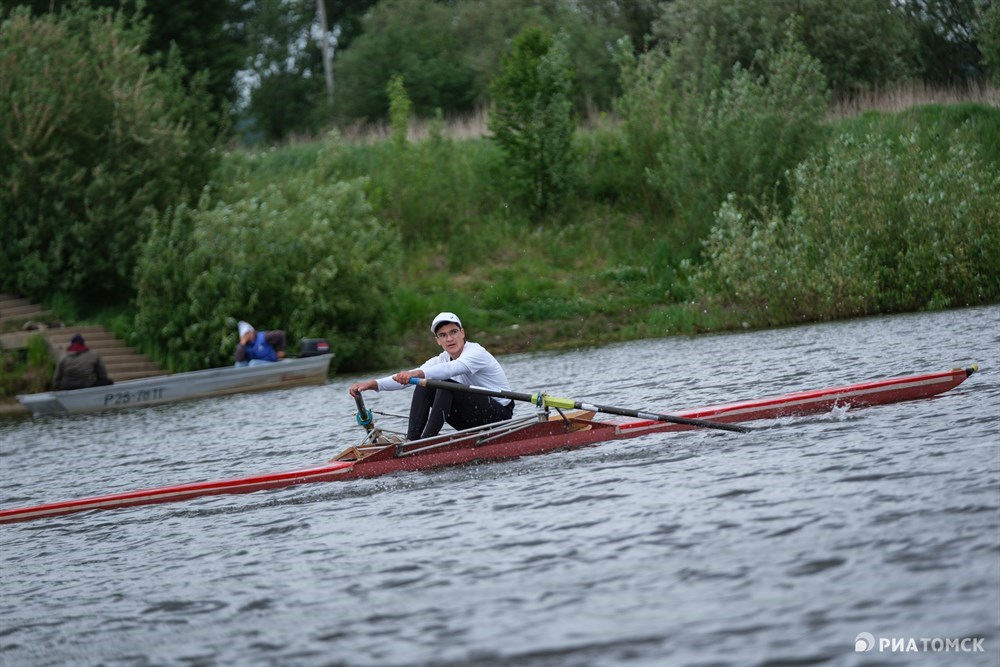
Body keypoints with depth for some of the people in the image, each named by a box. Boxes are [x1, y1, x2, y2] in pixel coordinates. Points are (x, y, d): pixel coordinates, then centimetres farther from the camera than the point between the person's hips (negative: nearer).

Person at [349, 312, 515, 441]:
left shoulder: (476, 353, -17)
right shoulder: (441, 360, 4)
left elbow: (451, 368, -40)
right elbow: (405, 378, -8)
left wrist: (417, 374, -56)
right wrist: (372, 384, -24)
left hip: (500, 414, -7)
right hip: (471, 423, 7)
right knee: (423, 387, -9)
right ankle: (411, 441, -21)